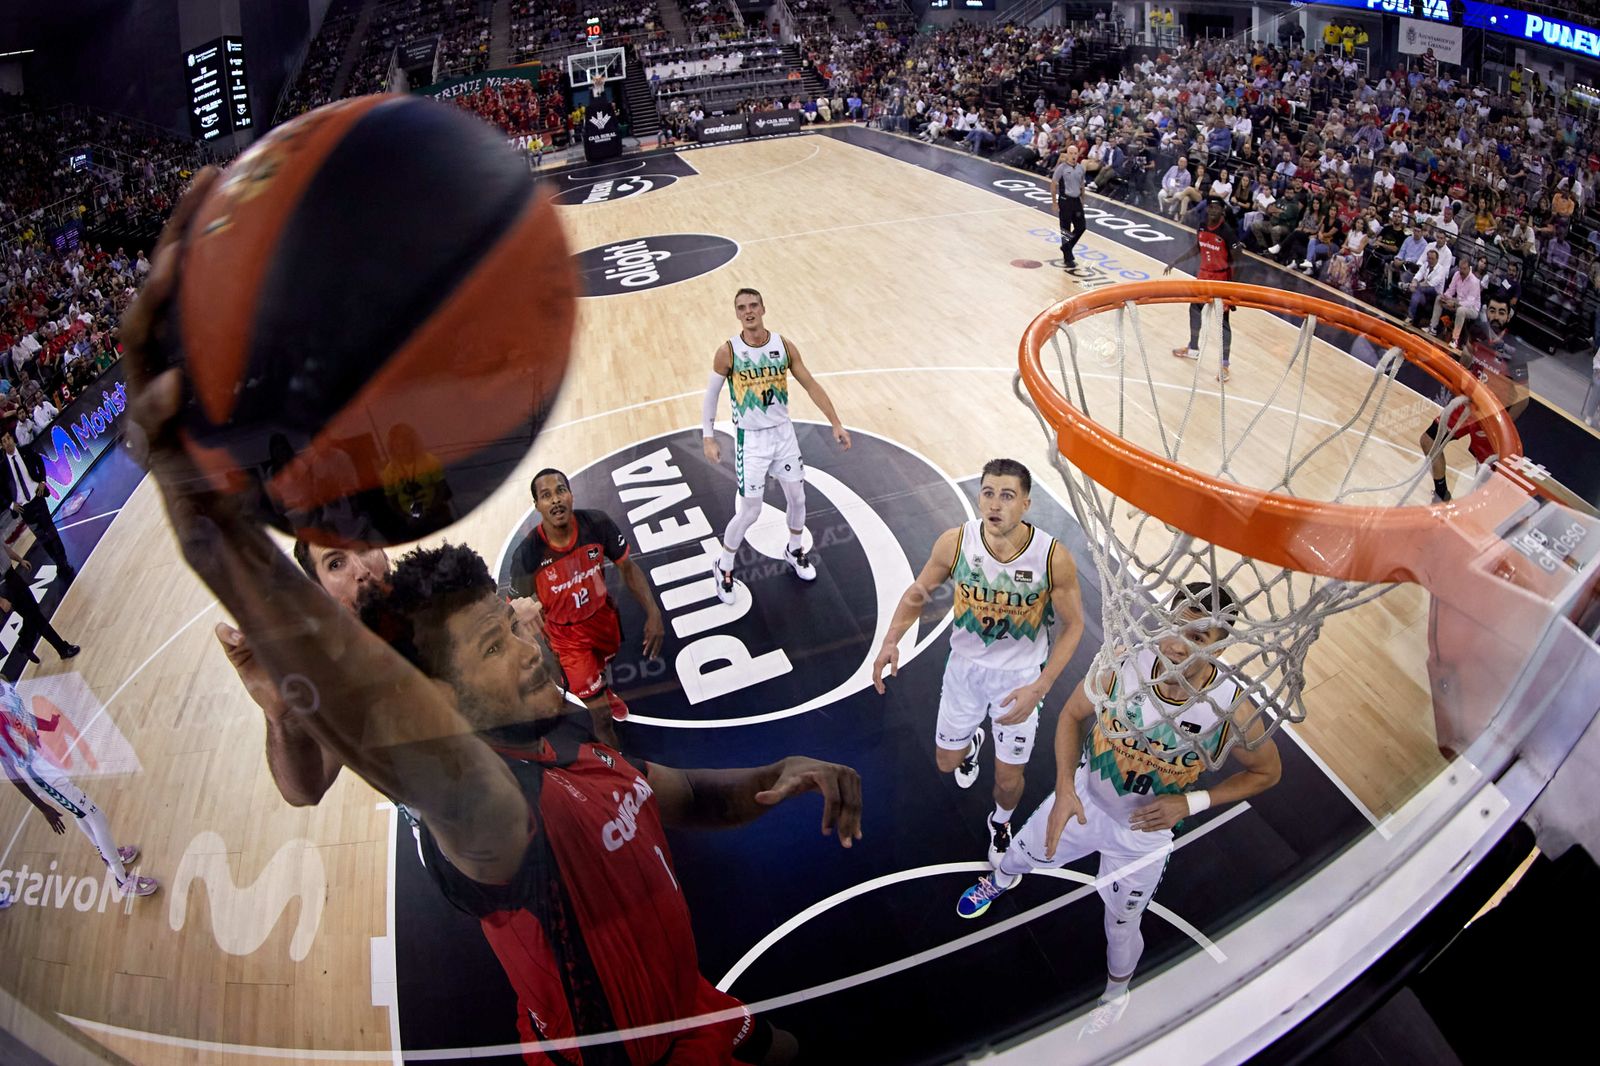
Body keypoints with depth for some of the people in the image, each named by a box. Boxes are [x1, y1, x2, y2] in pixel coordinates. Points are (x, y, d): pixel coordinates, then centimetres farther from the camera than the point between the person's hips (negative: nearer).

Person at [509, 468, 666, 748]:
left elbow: (627, 568, -11)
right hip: (567, 632, -4)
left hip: (603, 614, 4)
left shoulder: (597, 523, -27)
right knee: (601, 716, -3)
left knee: (603, 662, 38)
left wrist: (652, 612, -19)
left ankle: (606, 692, 74)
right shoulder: (527, 554, -32)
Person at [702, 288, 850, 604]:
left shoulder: (784, 345, -7)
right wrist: (708, 438, -8)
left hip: (783, 433, 4)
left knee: (797, 497, 15)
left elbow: (811, 385, 0)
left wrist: (836, 424, -2)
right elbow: (711, 394, -3)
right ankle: (724, 566, 22)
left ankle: (795, 551, 42)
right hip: (751, 439, -4)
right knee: (749, 512, -2)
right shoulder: (728, 351, -14)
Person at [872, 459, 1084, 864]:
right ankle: (972, 743, 58)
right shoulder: (954, 542, -22)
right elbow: (918, 593, -5)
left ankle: (1000, 822, 49)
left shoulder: (1054, 557, -27)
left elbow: (1073, 625, -13)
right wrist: (892, 639, -23)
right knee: (947, 762, 18)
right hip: (965, 666, 2)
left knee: (1008, 779, 10)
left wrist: (1039, 687, -22)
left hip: (1021, 677, -2)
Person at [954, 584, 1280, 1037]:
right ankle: (1001, 880, 66)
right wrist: (1064, 788, -22)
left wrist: (1191, 802, -23)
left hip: (1144, 834, -1)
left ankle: (1115, 995, 56)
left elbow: (1266, 772, -10)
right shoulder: (1124, 665, -29)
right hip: (1082, 801, 2)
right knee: (1023, 855, 26)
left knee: (1121, 927, 21)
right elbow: (1073, 715, -10)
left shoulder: (1232, 710, -31)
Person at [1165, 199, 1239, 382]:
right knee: (1194, 310, 22)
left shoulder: (1228, 232, -22)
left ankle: (1225, 365, 5)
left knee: (1223, 322, -2)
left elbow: (1236, 260, -19)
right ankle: (1193, 350, 43)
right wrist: (1174, 263, 15)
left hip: (1221, 280, -7)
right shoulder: (1202, 227, -2)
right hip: (1204, 276, 7)